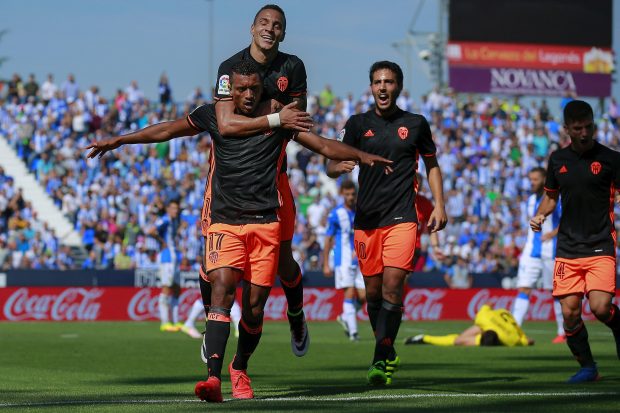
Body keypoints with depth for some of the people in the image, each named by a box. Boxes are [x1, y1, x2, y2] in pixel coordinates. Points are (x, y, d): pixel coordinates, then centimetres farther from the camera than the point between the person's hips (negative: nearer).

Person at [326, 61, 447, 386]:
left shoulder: (415, 124, 7)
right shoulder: (358, 124, 7)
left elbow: (432, 165, 18)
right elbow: (331, 166, 1)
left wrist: (439, 206, 8)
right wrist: (339, 166, -23)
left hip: (402, 218, -2)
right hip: (366, 219, 2)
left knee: (392, 286, -15)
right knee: (373, 292, 5)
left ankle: (381, 360, -15)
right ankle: (388, 355, 23)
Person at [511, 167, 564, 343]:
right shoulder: (531, 200, 14)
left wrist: (554, 233, -24)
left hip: (551, 252, -5)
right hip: (532, 251, 5)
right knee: (523, 289, -8)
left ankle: (563, 332, 14)